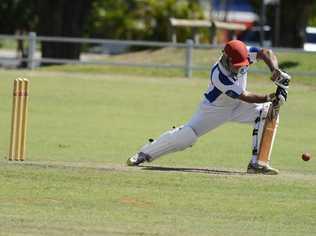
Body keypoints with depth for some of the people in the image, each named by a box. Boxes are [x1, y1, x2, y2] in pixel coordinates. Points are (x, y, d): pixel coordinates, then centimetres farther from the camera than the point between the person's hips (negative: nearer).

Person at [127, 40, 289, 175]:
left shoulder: (242, 54, -21)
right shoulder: (218, 75, -37)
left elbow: (266, 53, -15)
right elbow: (245, 97, -36)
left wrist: (274, 70, -34)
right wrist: (270, 98, -42)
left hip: (238, 106, 6)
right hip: (214, 108, -6)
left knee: (265, 112, -17)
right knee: (187, 136, -14)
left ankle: (256, 163, -15)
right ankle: (145, 153, 8)